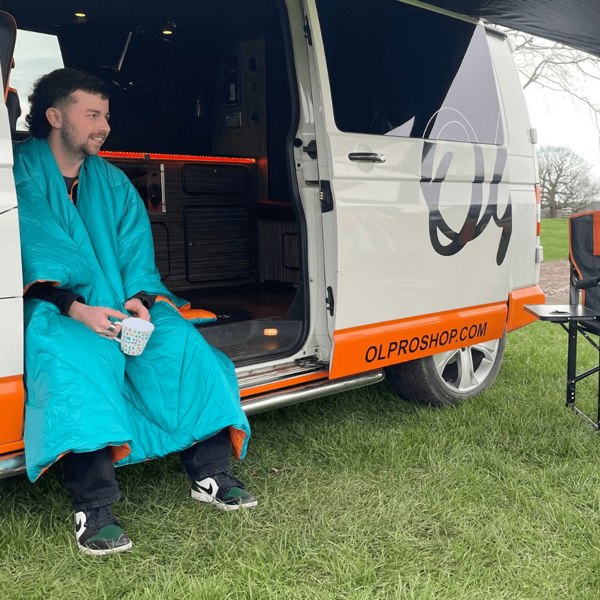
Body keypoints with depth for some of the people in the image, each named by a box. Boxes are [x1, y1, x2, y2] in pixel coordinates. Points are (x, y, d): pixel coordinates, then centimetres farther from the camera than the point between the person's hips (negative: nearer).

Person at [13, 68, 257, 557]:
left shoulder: (113, 182, 16)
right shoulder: (21, 175, -2)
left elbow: (137, 254, 6)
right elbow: (35, 259, -14)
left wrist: (139, 298, -14)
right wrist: (76, 309, -27)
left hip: (119, 305, 5)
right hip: (49, 308, -5)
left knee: (179, 341, -20)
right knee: (73, 356, -35)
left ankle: (211, 471, -14)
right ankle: (94, 507, -35)